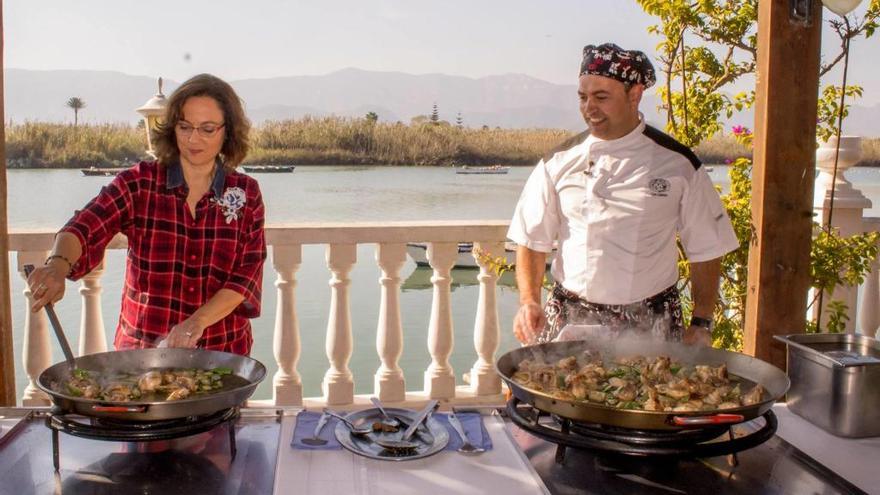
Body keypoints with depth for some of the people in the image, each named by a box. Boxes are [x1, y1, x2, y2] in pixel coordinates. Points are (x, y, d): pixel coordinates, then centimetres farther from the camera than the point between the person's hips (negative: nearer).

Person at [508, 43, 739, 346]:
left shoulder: (678, 164, -2)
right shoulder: (559, 162, 1)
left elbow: (706, 253, 3)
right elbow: (532, 242, 4)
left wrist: (701, 324, 0)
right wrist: (529, 302, -9)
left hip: (650, 327, 0)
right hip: (569, 323, 1)